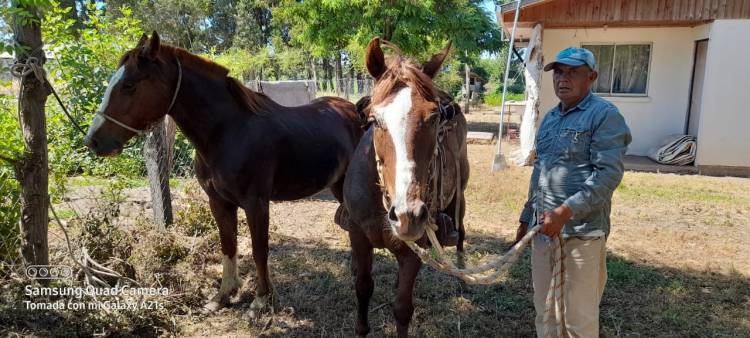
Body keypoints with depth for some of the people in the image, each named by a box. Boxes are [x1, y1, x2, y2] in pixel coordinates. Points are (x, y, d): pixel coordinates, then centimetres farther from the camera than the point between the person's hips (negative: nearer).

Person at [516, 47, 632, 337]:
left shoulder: (605, 115, -8)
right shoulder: (550, 118, 15)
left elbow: (609, 174, -18)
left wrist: (565, 211, -27)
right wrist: (526, 217, 20)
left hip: (581, 232, -7)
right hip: (542, 229, 7)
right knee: (544, 311, 18)